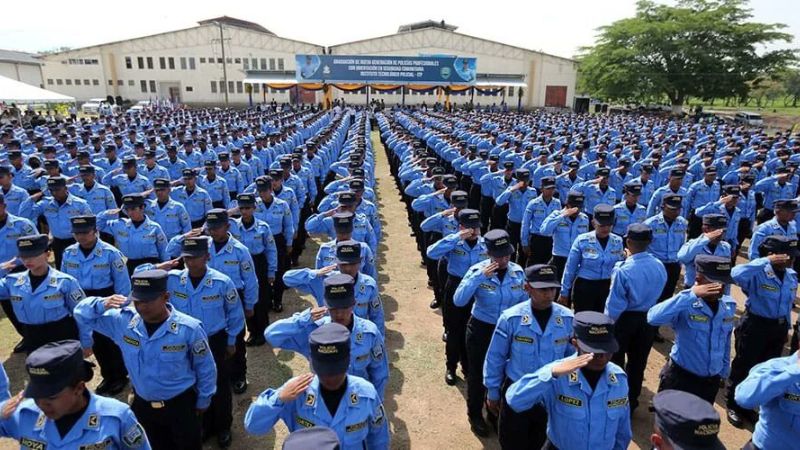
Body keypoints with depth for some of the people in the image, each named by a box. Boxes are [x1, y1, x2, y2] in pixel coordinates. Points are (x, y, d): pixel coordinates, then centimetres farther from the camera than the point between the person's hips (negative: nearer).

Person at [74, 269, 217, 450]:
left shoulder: (189, 328, -24)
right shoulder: (123, 320, -13)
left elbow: (205, 368, -10)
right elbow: (82, 314, -3)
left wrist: (203, 401, 1)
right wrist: (102, 304, -26)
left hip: (181, 405, -3)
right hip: (142, 404, 4)